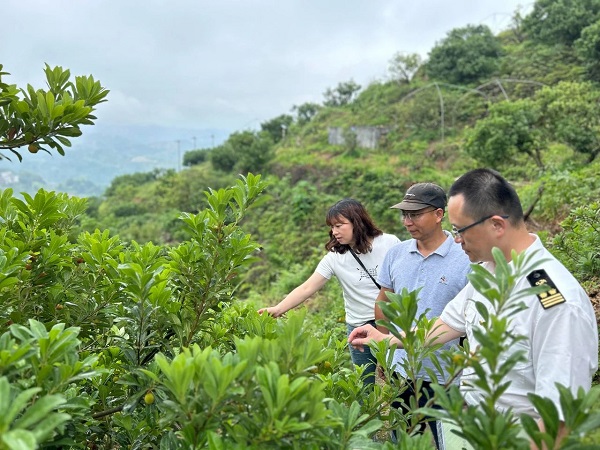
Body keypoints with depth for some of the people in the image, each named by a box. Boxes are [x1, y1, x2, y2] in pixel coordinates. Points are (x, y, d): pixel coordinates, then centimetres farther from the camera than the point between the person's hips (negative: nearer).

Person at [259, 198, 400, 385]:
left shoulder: (390, 243, -6)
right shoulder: (335, 257, -3)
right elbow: (307, 288, -7)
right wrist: (278, 309, -18)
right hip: (359, 329, 1)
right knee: (368, 387, 6)